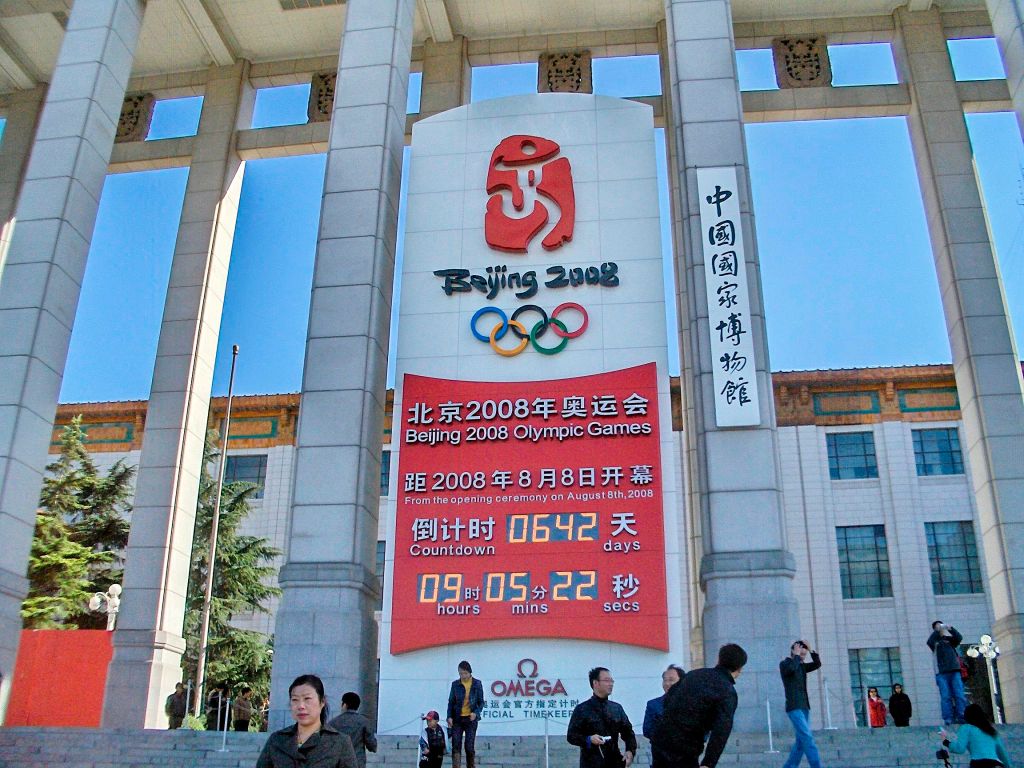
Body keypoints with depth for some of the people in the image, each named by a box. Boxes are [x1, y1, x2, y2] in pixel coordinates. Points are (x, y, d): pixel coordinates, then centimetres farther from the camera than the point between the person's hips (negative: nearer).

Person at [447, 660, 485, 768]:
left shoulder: (477, 684, 0)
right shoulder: (455, 684, 3)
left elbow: (481, 702, 4)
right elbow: (451, 701, 7)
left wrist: (476, 712, -13)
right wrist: (449, 716, -3)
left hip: (471, 719, -1)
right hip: (457, 719, 1)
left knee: (470, 747, 1)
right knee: (456, 746, -6)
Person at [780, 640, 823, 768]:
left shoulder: (801, 666, 17)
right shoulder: (784, 664, -4)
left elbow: (817, 664, 6)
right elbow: (791, 668, -27)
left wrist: (811, 650, -3)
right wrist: (796, 655, -13)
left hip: (804, 707, 8)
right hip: (794, 708, -8)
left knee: (801, 741, 4)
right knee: (807, 738, -16)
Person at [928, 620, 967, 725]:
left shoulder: (950, 639, 19)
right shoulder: (935, 641, 13)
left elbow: (959, 638, 0)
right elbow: (930, 641, -9)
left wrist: (950, 629, -12)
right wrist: (937, 630, -12)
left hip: (954, 671, 2)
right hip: (942, 673, -2)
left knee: (960, 695, -5)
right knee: (946, 697, -8)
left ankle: (962, 718, -5)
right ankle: (948, 720, -11)